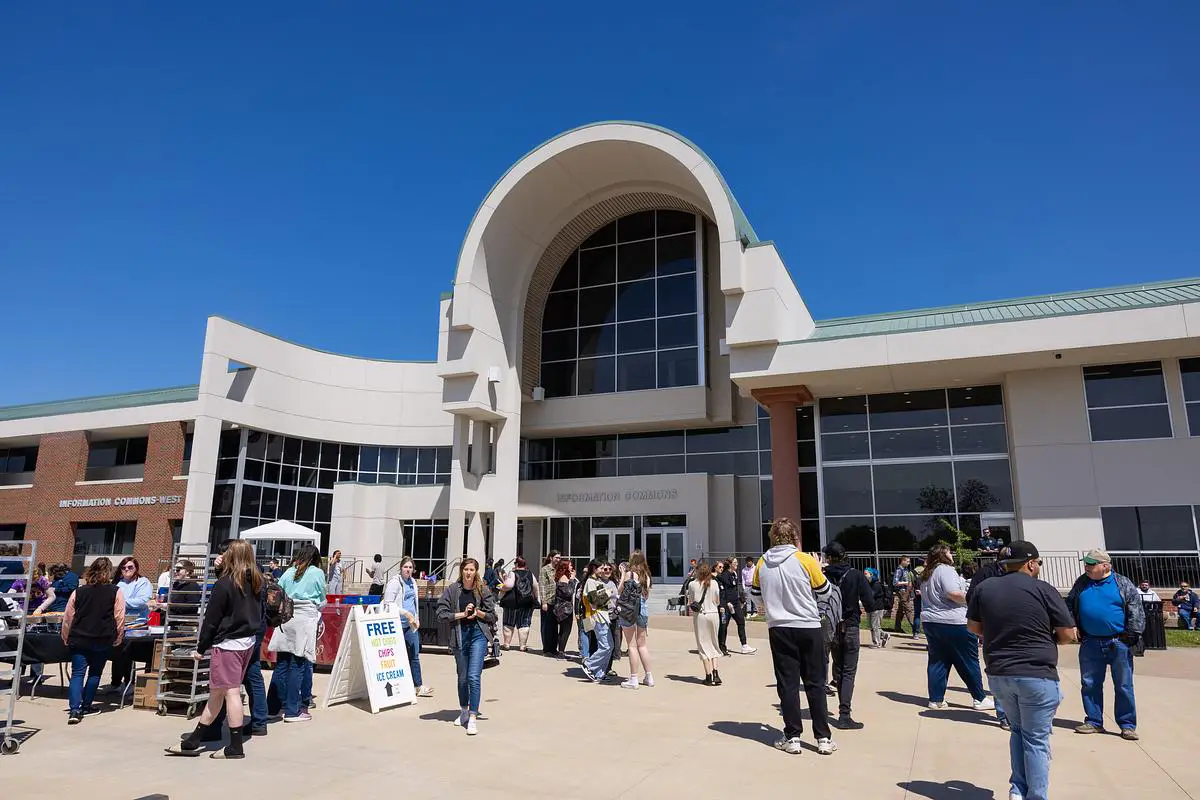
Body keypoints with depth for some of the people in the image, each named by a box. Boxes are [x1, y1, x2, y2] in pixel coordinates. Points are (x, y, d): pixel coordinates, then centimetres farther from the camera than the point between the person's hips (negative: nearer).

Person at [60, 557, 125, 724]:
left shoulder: (78, 592, 3)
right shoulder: (115, 592, -5)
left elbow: (67, 619, 6)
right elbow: (120, 619, -6)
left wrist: (66, 639, 17)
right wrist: (116, 640, 6)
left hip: (79, 640, 2)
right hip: (103, 641, -1)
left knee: (77, 673, 4)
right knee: (95, 673, 15)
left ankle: (75, 709, -8)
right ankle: (86, 706, 22)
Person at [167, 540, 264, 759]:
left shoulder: (224, 583, -14)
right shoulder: (256, 582, 4)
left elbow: (211, 619, -10)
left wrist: (201, 648, -3)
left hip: (227, 643, -7)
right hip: (248, 643, 7)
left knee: (230, 692, -2)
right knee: (216, 691, 16)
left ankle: (235, 747, 3)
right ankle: (193, 741, 27)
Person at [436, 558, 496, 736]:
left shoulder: (483, 591, 1)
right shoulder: (452, 590, -1)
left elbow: (492, 616, 7)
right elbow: (441, 615, -5)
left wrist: (478, 612, -11)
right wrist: (462, 614, -13)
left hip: (478, 634, -2)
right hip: (459, 635, 2)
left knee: (474, 677, -12)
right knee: (462, 677, 16)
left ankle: (472, 719, -8)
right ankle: (463, 711, 38)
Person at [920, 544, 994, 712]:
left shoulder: (926, 575, 15)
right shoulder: (945, 570, -13)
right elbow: (953, 593, -24)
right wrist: (969, 599, -8)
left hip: (930, 621, 8)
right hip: (953, 623, -8)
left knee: (937, 662, 9)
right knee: (969, 662, 4)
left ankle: (936, 699, 10)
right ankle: (979, 699, 11)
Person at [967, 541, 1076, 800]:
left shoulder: (983, 589, 4)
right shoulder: (1043, 589, -8)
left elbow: (973, 627, 12)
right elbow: (1068, 634, -5)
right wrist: (1044, 639, 13)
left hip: (998, 674, 4)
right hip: (1037, 675, -4)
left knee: (1018, 730, 23)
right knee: (1036, 739, 7)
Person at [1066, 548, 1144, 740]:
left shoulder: (1123, 584, -1)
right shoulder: (1081, 583, 8)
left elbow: (1136, 611, -2)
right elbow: (1069, 606, 16)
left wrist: (1132, 636, -9)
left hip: (1119, 643, -3)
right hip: (1090, 644, 3)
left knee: (1124, 686, 4)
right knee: (1090, 684, 7)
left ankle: (1127, 725, 14)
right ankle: (1094, 722, 18)